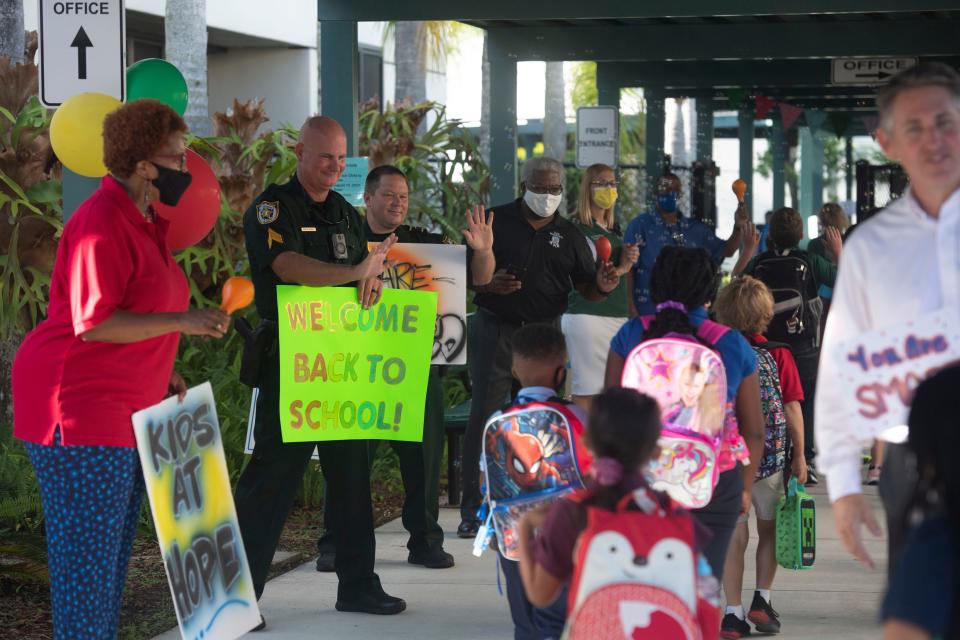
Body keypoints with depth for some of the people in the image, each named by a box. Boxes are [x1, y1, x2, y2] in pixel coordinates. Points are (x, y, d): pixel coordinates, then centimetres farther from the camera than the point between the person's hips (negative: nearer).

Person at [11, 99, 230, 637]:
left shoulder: (145, 221, 15)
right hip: (80, 406, -10)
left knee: (114, 548, 14)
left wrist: (164, 372, 14)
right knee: (87, 547, -6)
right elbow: (93, 323, -23)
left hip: (128, 410, 10)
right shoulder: (102, 224, -18)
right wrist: (181, 321, -23)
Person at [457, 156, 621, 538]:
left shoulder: (569, 235, 10)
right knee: (483, 416, -6)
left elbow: (585, 288, 8)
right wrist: (488, 284, -18)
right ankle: (472, 510, -2)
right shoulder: (497, 222, 3)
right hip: (495, 330, -3)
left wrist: (601, 287, -15)